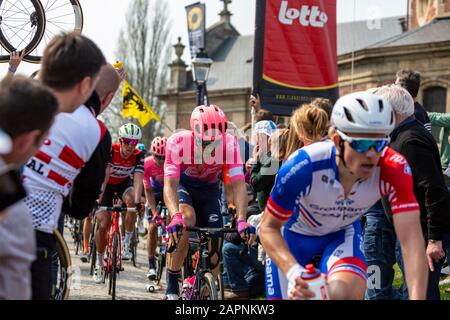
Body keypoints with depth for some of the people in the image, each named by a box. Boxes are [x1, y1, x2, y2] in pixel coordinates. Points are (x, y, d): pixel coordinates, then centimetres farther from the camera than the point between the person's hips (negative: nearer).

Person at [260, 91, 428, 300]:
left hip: (342, 234, 1)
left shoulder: (394, 169, -32)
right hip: (294, 234, 0)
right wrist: (293, 271, -42)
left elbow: (411, 239, -35)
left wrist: (417, 298, -49)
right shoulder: (302, 167, -36)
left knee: (344, 293, -29)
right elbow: (269, 228, -24)